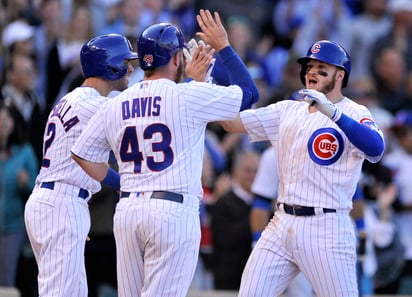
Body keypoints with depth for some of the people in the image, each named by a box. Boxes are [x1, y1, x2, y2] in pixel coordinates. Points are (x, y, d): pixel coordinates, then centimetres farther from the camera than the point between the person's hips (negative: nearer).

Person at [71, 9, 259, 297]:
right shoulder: (190, 96, -5)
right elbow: (250, 93, 3)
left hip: (127, 209, 5)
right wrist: (223, 46, 12)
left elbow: (82, 154, 16)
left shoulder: (115, 105, 10)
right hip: (173, 210, -5)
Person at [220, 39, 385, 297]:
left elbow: (376, 148, -26)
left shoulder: (354, 114, -5)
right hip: (283, 224, 6)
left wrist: (333, 113, -38)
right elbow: (232, 121, 10)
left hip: (326, 228, -6)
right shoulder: (288, 111, 14)